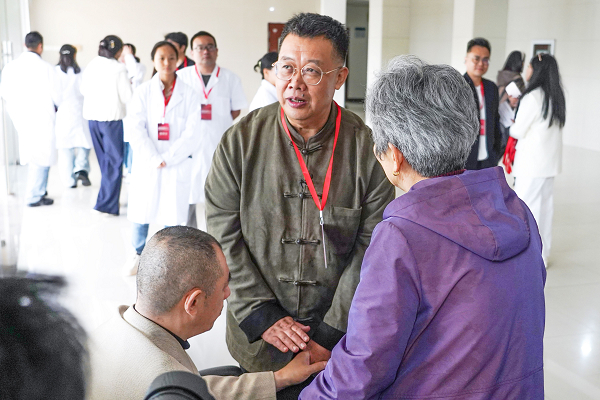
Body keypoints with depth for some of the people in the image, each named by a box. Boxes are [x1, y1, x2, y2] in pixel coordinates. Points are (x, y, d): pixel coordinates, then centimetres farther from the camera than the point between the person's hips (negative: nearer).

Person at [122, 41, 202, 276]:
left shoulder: (188, 94, 2)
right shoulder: (143, 92, 3)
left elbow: (192, 134, -4)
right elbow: (135, 128, -5)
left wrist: (167, 158, -12)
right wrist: (153, 159, -15)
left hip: (177, 165, 0)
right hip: (147, 163, 1)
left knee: (174, 212, 2)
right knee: (141, 210, 6)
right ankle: (138, 253, 29)